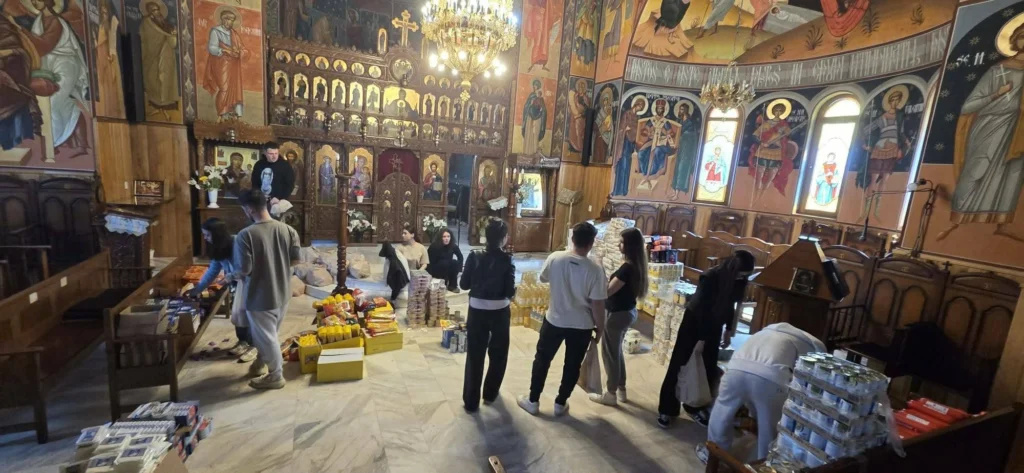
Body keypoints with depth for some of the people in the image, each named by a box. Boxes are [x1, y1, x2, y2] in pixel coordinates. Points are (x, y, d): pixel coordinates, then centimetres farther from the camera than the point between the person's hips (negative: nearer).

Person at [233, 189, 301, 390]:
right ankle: (261, 363, 46)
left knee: (266, 337, 11)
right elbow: (295, 259, 1)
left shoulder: (246, 235, -21)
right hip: (282, 293, 6)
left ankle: (275, 377, 25)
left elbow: (244, 269, -20)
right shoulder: (288, 230, -5)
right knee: (268, 333, 26)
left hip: (260, 297, -6)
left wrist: (232, 276, 2)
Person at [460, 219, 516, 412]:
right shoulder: (507, 260, -13)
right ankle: (490, 394, 34)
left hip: (477, 311, 1)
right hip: (499, 312, -1)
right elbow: (510, 292, -14)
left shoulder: (474, 257, -7)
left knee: (475, 355, 12)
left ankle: (471, 401, 19)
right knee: (498, 353, 20)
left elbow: (464, 284, -3)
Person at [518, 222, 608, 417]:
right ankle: (561, 404, 31)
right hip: (581, 325, -1)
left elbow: (543, 278, 7)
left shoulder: (554, 258, -12)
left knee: (542, 359, 17)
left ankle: (533, 401, 28)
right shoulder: (595, 269, -19)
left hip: (554, 320, 2)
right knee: (572, 365, 17)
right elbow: (598, 304, -14)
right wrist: (600, 327, 0)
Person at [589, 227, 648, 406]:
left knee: (610, 353, 7)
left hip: (618, 314, -9)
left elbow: (607, 291, -25)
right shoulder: (636, 265, 3)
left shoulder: (627, 268, -26)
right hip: (628, 311, 9)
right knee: (616, 352, 22)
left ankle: (610, 394, 21)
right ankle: (621, 390, 35)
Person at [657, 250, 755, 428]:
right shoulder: (710, 278, -27)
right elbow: (702, 309, -22)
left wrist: (729, 330, 10)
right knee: (680, 364, -1)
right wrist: (701, 339, -18)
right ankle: (666, 409, 9)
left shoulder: (739, 281, -9)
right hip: (695, 321, -6)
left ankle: (695, 406, 25)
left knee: (709, 368, 8)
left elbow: (730, 305, 7)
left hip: (714, 325, 6)